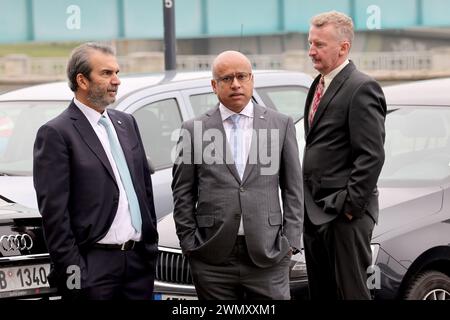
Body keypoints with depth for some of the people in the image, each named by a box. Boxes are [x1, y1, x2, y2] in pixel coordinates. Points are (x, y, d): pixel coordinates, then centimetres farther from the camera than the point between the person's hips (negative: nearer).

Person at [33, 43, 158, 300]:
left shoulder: (126, 123, 15)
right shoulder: (56, 133, -7)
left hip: (139, 260, 6)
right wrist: (71, 271, -14)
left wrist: (152, 245, 14)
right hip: (95, 266, -6)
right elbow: (53, 211, -10)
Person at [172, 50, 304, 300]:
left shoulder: (281, 124, 8)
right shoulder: (194, 130, 6)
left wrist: (291, 241, 2)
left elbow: (293, 189, 9)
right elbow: (183, 195, 8)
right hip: (213, 257, 0)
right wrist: (189, 243, 1)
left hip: (268, 253, 0)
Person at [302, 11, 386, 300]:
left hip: (344, 214, -9)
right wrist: (309, 205, 14)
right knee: (321, 292, 13)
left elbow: (371, 156, -17)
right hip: (316, 212, 9)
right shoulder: (319, 86, 16)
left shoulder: (362, 88, -13)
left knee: (351, 292, -5)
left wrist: (351, 205, -18)